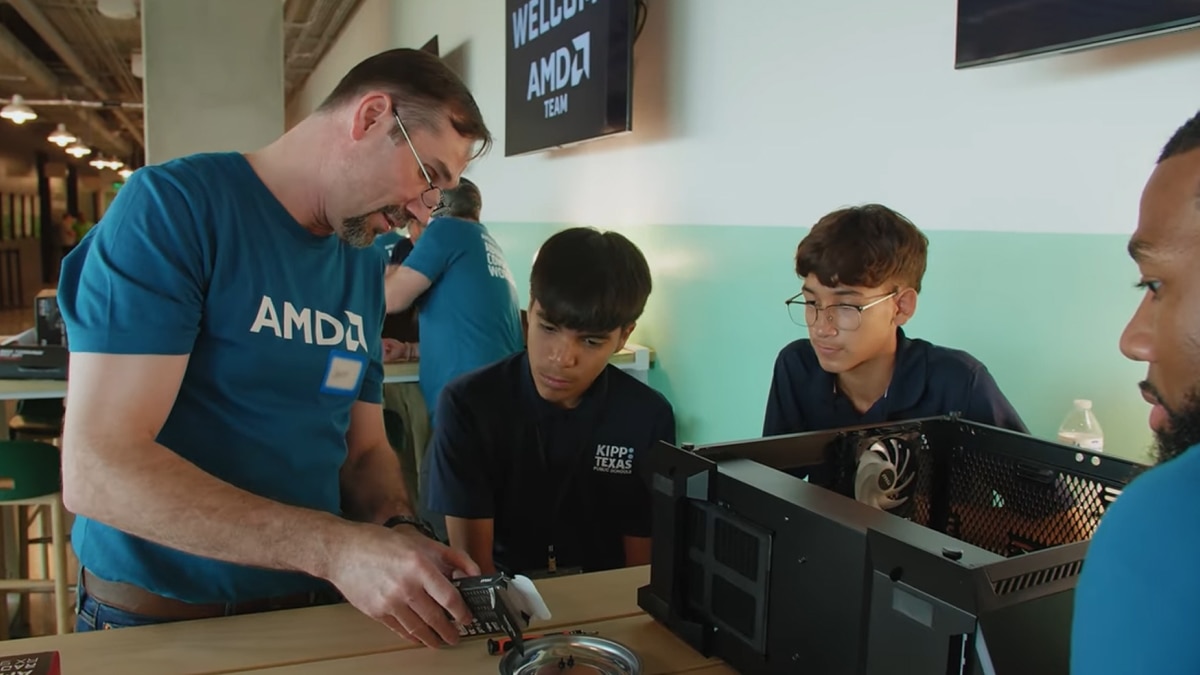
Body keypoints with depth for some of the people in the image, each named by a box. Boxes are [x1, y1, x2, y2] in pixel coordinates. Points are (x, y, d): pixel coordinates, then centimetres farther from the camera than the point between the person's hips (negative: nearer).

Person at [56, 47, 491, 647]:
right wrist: (336, 547, -29)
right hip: (158, 617, -5)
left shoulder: (366, 267, 4)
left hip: (314, 607, 6)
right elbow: (96, 467, -23)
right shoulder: (173, 205, -16)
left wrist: (400, 532, -12)